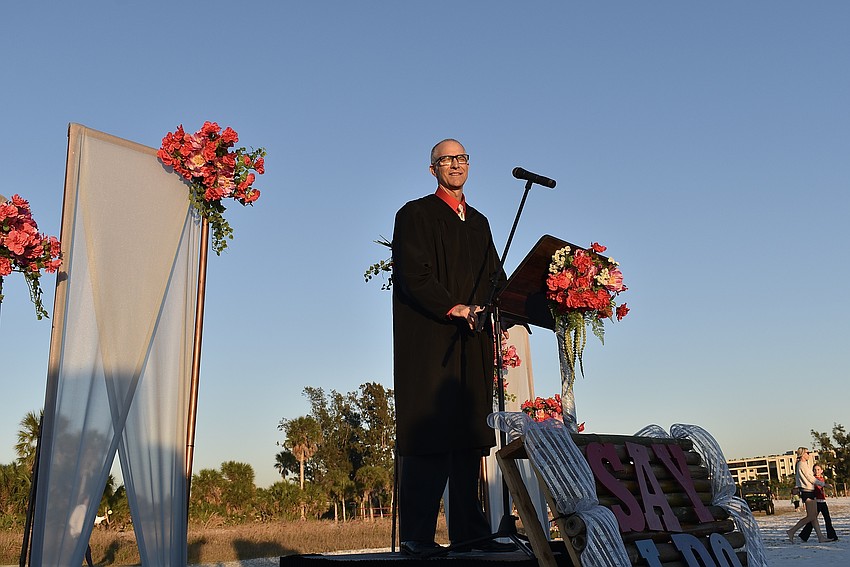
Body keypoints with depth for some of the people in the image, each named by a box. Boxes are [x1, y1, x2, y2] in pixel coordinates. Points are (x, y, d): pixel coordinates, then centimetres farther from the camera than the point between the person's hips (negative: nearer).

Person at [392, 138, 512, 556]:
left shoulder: (478, 222, 23)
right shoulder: (415, 214, 3)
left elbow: (494, 276, 16)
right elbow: (412, 274, -8)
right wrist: (452, 308, -18)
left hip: (472, 341, 6)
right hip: (430, 339, -6)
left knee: (468, 436, 4)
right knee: (430, 435, -8)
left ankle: (469, 532, 8)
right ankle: (416, 536, -3)